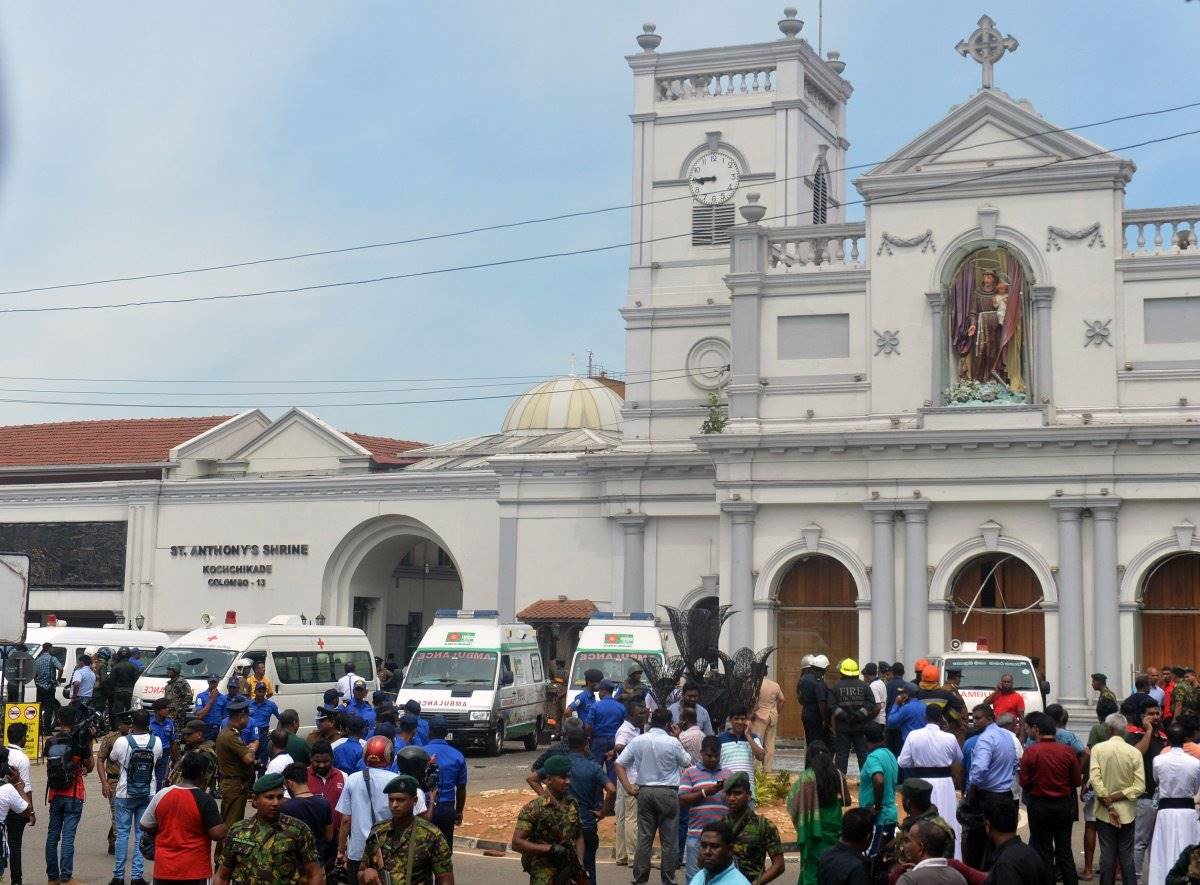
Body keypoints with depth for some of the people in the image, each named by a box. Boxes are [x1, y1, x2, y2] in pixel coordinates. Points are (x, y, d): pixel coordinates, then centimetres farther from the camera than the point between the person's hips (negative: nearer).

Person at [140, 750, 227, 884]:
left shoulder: (161, 795, -1)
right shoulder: (205, 800, -14)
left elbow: (145, 827, 8)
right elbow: (218, 834, -17)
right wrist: (225, 827, 4)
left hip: (163, 869, 4)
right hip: (194, 872, -4)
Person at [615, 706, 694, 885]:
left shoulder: (637, 741, 0)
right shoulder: (672, 743, -9)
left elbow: (619, 764, 0)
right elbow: (687, 763, 7)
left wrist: (628, 787, 0)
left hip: (644, 791, 3)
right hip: (667, 792, -3)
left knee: (644, 837, 7)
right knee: (669, 840, 4)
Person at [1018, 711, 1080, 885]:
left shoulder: (1030, 752, -15)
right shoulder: (1068, 751, -9)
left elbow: (1024, 784, -13)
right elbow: (1076, 781, -2)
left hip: (1040, 806, -2)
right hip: (1064, 804, 2)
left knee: (1043, 851, 9)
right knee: (1065, 850, 15)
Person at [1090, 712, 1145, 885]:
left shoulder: (1098, 749, -8)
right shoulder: (1135, 752, -7)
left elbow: (1095, 779, -15)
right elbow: (1139, 786, -10)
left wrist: (1108, 804, -10)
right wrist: (1116, 797, -7)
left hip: (1104, 812, -1)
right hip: (1127, 812, 1)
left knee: (1107, 854, 5)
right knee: (1127, 855, 7)